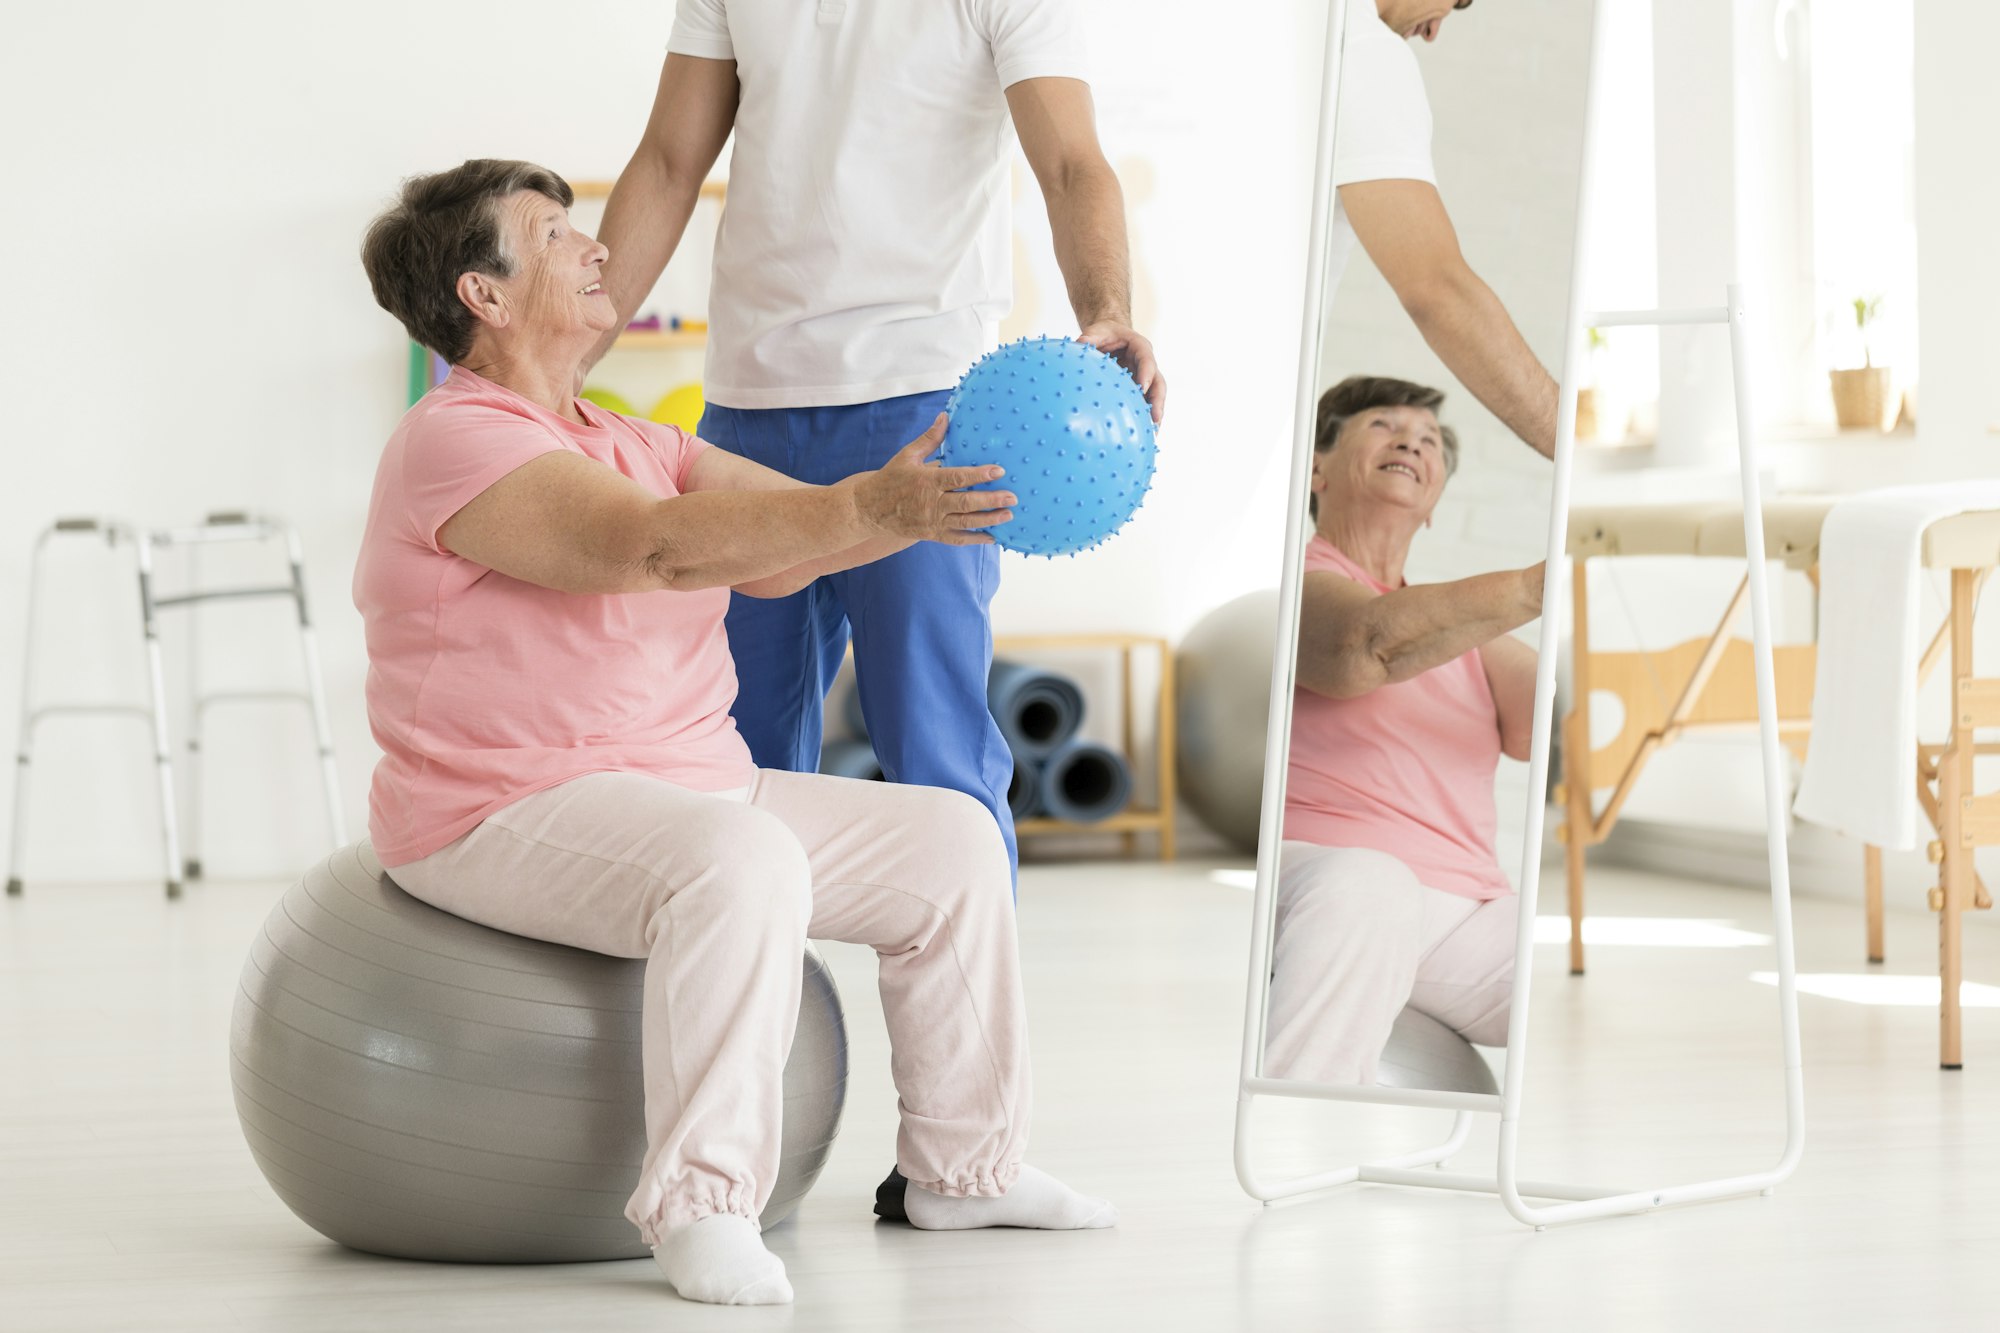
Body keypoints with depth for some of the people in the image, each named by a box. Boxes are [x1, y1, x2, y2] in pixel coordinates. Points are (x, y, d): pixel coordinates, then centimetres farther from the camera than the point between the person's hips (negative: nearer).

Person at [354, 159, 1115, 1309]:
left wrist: (936, 488, -7)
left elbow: (781, 542, 8)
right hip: (512, 816, -10)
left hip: (684, 787, 10)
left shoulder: (630, 444, 18)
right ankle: (702, 1206, -33)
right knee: (740, 859, -38)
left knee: (950, 839, 7)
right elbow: (660, 544, -29)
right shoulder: (458, 441, -14)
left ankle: (962, 1166, 17)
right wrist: (870, 510, -37)